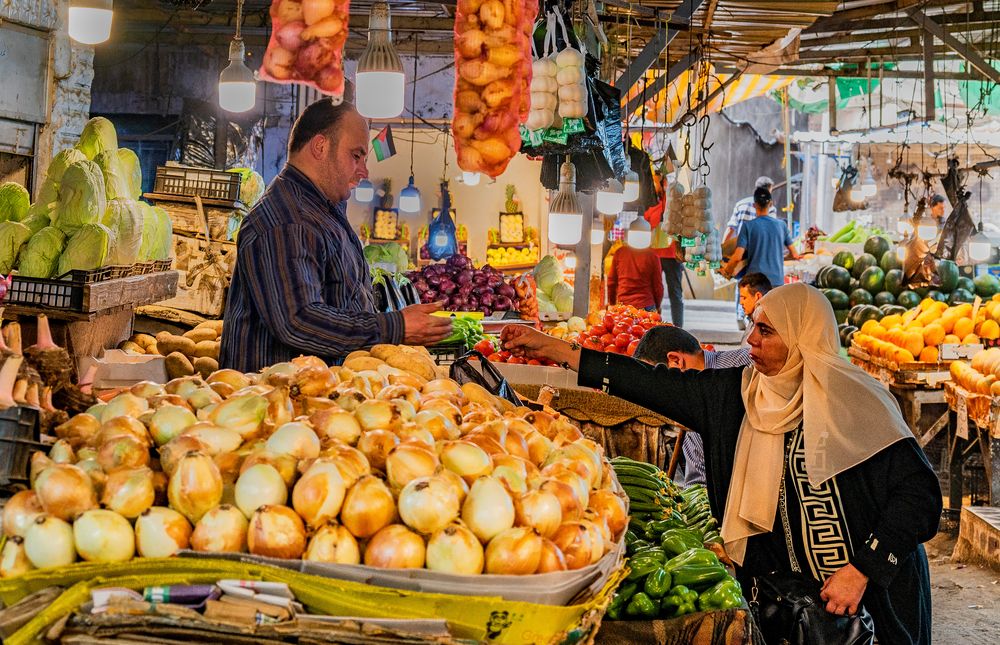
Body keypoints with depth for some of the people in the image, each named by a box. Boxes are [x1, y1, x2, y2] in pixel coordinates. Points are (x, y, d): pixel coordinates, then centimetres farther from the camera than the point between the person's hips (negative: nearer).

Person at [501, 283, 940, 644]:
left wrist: (864, 569, -22)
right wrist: (554, 349, -1)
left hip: (875, 595, -4)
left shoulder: (854, 402, -15)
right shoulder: (736, 393, 0)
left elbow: (919, 491, -16)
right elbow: (656, 385, 1)